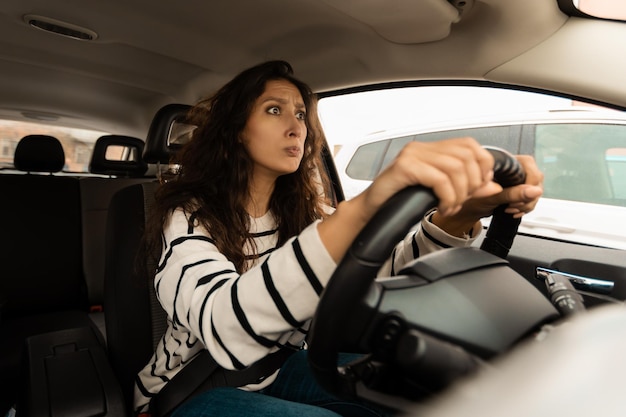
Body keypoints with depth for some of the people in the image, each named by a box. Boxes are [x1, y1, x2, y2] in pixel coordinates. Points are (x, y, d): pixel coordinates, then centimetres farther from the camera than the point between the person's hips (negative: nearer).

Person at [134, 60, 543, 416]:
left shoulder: (302, 209, -4)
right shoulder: (187, 216, -21)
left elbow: (379, 268, -17)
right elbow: (223, 326, -42)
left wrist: (460, 212, -36)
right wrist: (361, 209, -56)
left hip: (276, 371, 5)